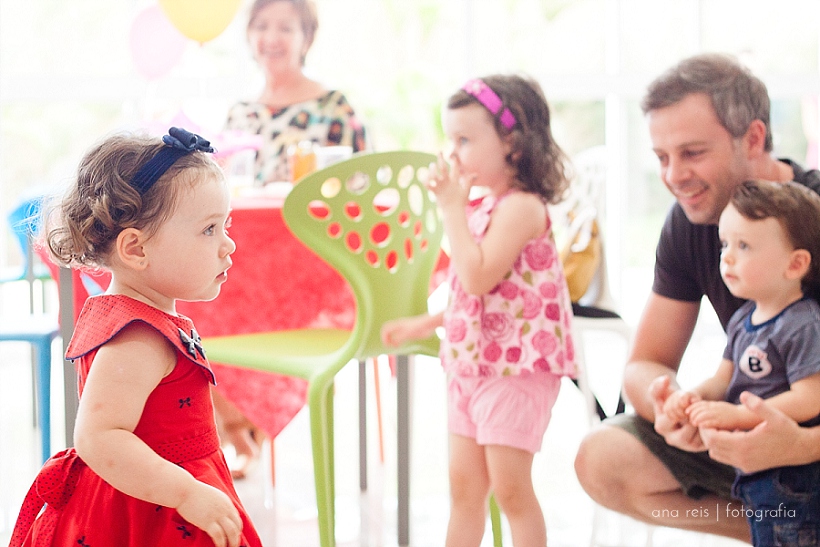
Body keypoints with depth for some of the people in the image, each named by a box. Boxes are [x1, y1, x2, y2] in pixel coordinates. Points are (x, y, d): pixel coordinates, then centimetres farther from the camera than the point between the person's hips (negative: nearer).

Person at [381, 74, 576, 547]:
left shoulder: (521, 207, -17)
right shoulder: (485, 207, 12)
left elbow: (478, 279, -27)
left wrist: (453, 207, -21)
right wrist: (426, 324, 24)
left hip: (517, 369, -9)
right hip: (472, 364, 9)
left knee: (510, 488, -4)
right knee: (464, 485, 13)